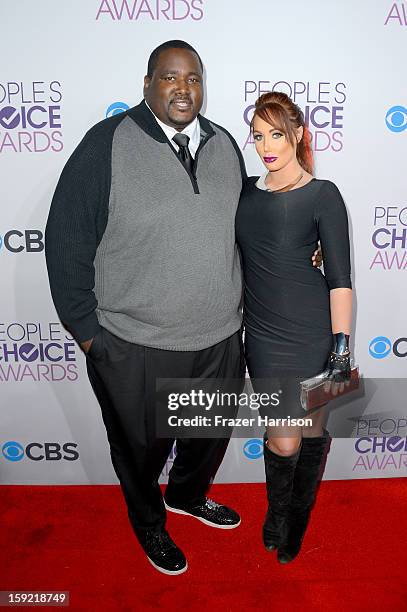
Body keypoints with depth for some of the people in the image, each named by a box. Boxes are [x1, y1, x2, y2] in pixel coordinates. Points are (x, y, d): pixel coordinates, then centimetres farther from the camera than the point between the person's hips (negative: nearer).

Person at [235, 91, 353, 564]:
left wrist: (341, 349, -12)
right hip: (264, 334, 2)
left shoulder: (322, 195, -5)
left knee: (314, 429, 13)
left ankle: (297, 522, 40)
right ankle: (277, 513, 33)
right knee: (283, 442, 0)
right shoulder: (246, 192, 7)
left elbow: (340, 278, -8)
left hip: (315, 332, -2)